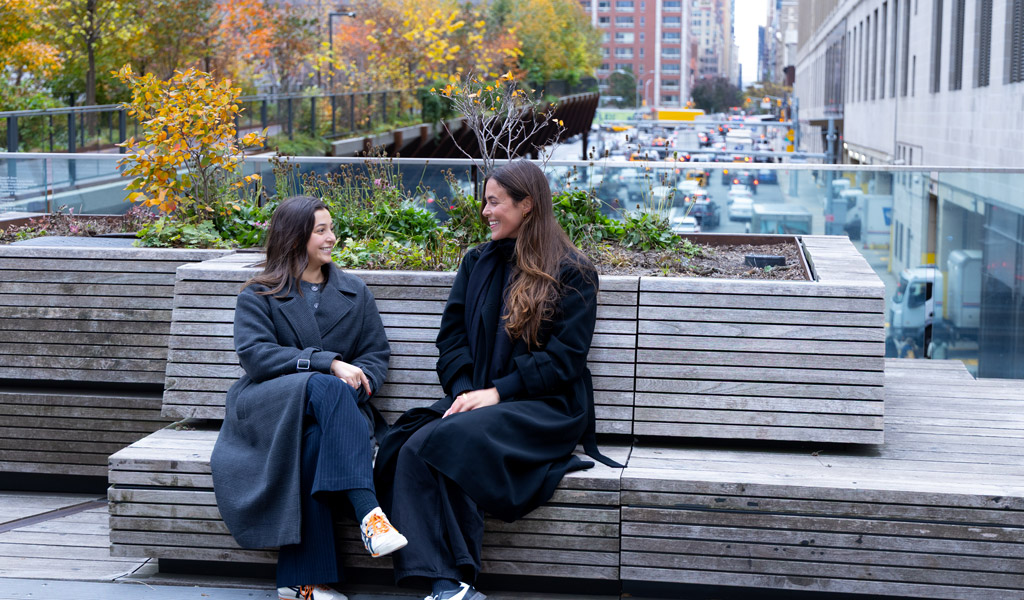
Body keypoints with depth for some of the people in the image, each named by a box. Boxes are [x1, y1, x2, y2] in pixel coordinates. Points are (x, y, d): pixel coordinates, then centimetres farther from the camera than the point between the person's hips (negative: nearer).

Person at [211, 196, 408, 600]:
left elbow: (377, 354, 15)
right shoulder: (258, 297, 11)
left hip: (333, 408, 2)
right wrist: (327, 364, -18)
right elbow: (254, 355, -6)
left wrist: (358, 378, -10)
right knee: (323, 388, -37)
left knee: (317, 437, -37)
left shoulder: (354, 294, 23)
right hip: (266, 407, -2)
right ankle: (368, 513, -53)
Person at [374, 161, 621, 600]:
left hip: (545, 406, -5)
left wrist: (497, 392, -15)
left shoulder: (572, 273, 3)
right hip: (478, 398, 5)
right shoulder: (478, 263, 20)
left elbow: (564, 357, -6)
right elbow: (451, 336, 13)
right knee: (408, 444, -29)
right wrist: (463, 390, -6)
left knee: (440, 442, -33)